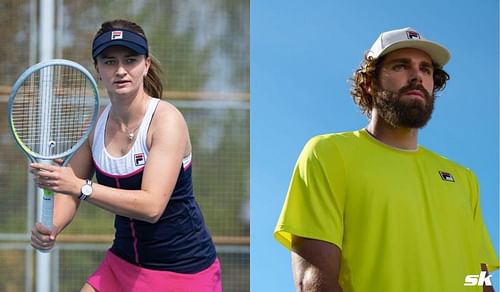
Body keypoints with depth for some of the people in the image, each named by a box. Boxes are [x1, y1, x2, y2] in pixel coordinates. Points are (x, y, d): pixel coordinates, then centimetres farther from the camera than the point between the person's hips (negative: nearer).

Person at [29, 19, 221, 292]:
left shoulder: (167, 120, -18)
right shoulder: (95, 124, -2)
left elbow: (151, 206, -28)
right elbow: (70, 192, 7)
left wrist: (81, 187, -35)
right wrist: (51, 229, -14)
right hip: (122, 265, 5)